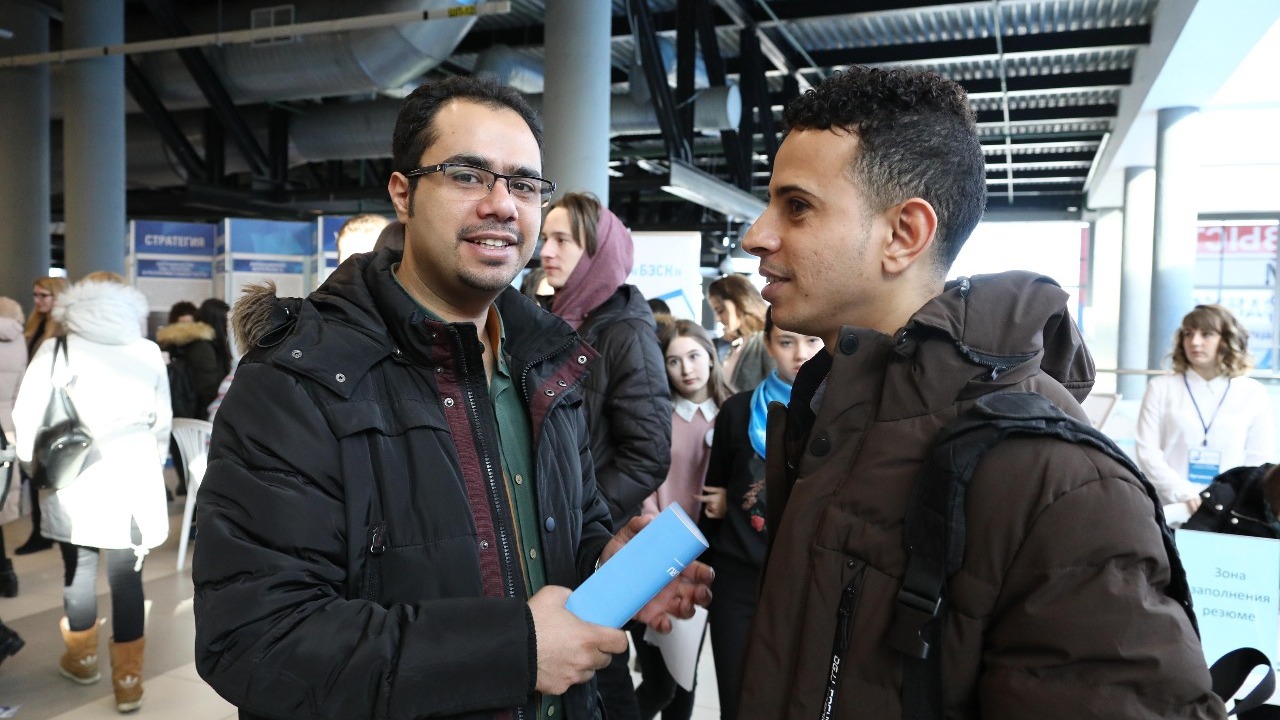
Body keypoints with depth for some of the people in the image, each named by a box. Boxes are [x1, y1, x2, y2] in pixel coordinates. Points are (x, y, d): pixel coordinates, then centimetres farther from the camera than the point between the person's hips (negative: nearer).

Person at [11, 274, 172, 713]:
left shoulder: (56, 351, -2)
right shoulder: (149, 353, 5)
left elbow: (26, 418, -4)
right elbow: (161, 421, 10)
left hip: (74, 479, -1)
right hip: (133, 476, 1)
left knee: (79, 570, 16)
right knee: (126, 576, 6)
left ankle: (82, 659, 34)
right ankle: (128, 681, 12)